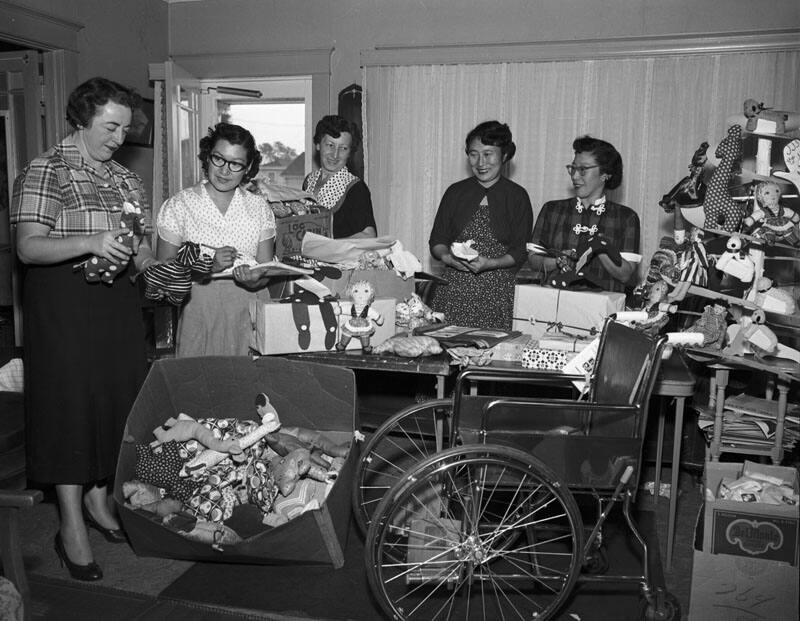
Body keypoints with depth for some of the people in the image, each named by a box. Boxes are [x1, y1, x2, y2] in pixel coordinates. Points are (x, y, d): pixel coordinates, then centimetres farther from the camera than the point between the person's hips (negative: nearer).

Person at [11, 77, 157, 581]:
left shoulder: (125, 179, 13)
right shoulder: (45, 172, -7)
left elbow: (140, 246, 13)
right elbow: (29, 248, -16)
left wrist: (151, 261, -9)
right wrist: (89, 242, -30)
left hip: (118, 301, 6)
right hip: (64, 302, -6)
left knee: (119, 393, 9)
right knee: (71, 401, -1)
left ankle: (98, 499, 28)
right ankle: (72, 525, 10)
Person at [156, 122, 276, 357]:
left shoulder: (259, 207, 11)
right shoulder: (178, 205, 4)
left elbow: (266, 269, 8)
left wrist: (254, 280, -14)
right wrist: (209, 266, -17)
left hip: (246, 313, 2)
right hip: (197, 310, -1)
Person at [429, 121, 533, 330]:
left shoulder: (517, 196, 4)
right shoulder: (456, 192, 11)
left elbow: (522, 251, 0)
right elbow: (437, 240, 11)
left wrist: (490, 263, -16)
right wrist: (447, 257, -10)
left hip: (498, 293, -2)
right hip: (454, 289, 2)